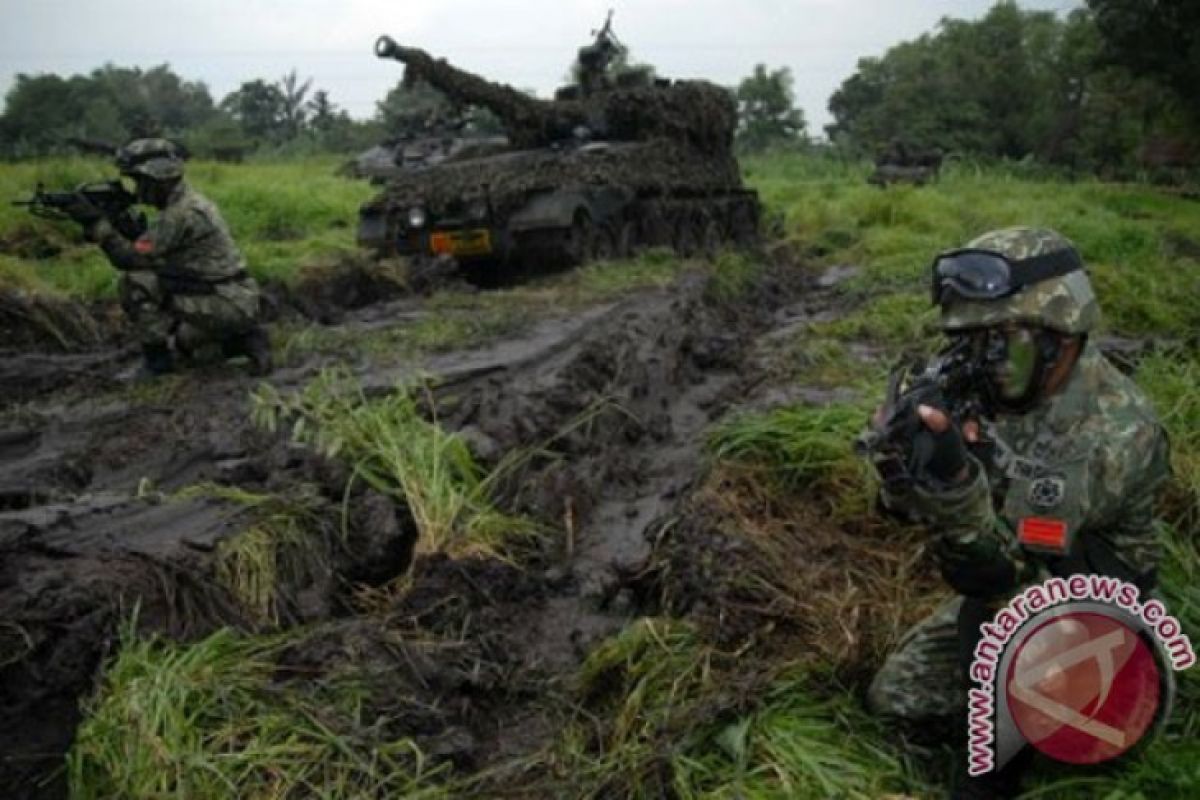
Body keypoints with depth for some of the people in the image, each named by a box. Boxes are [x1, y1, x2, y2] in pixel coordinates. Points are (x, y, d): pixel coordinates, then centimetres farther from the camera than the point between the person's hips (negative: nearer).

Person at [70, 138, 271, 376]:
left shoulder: (181, 213, -16)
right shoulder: (189, 201, 14)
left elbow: (130, 258, -16)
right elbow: (146, 248, 21)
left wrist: (97, 223, -12)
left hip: (223, 306, -9)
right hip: (238, 301, 9)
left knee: (136, 282, -7)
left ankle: (160, 354, 2)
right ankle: (241, 337, 15)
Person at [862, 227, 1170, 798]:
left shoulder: (1114, 431, -32)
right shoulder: (991, 388, -12)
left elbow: (1007, 566, -35)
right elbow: (906, 506, -11)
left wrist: (954, 482, -54)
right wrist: (898, 448, -34)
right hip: (1009, 591, 6)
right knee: (895, 698, 2)